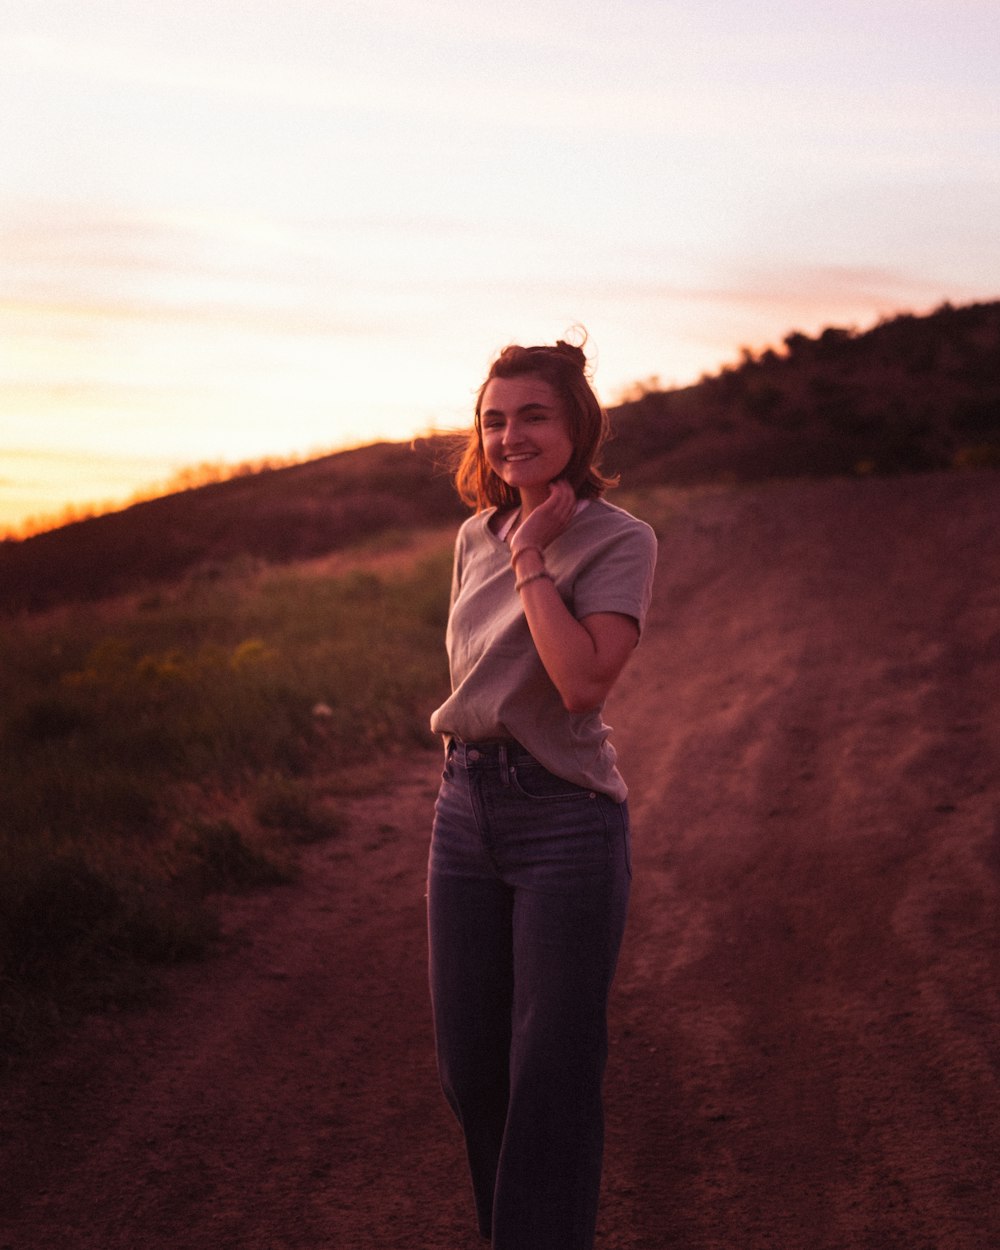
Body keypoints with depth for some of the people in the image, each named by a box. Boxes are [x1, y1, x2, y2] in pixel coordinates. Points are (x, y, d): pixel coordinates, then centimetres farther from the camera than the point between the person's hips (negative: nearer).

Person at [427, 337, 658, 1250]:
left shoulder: (621, 541, -10)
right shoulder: (474, 537, 9)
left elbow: (585, 679, -24)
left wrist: (533, 560, -17)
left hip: (566, 817, -6)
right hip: (464, 808, 6)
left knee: (551, 1078, 0)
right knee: (470, 1067, 12)